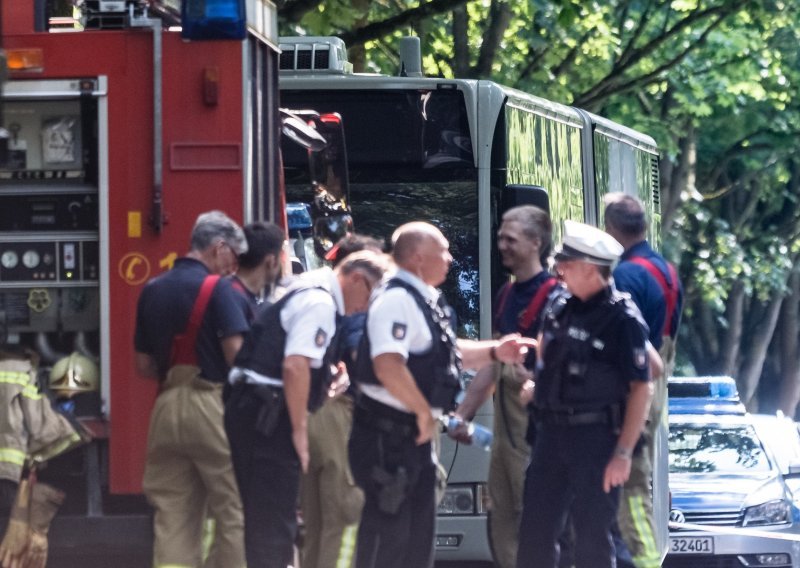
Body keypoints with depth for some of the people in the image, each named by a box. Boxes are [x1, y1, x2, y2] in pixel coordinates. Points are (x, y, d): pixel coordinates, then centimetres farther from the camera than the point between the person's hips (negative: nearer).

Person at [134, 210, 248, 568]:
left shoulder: (152, 291, 12)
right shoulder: (216, 288, -7)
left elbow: (143, 366, 15)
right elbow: (236, 353, -14)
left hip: (166, 405, 6)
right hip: (211, 404, -6)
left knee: (172, 515, 5)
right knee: (234, 510, 0)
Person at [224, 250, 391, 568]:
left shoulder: (312, 295, 19)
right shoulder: (320, 303, -13)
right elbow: (295, 366, -22)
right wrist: (299, 430, -16)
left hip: (253, 411, 10)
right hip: (267, 416, -10)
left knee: (266, 518, 16)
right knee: (274, 522, -8)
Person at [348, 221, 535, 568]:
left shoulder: (427, 301, 14)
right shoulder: (397, 301, -19)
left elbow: (447, 353, 29)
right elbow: (388, 366, -31)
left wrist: (494, 352, 14)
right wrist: (424, 412, -22)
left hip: (415, 434, 10)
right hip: (388, 432, -10)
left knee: (419, 529, 16)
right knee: (388, 528, -8)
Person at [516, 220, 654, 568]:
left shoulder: (622, 319, -13)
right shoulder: (558, 306, 6)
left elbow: (640, 390, -14)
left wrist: (623, 452, -18)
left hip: (595, 435, -7)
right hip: (551, 430, 7)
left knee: (592, 535, 0)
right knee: (535, 529, 9)